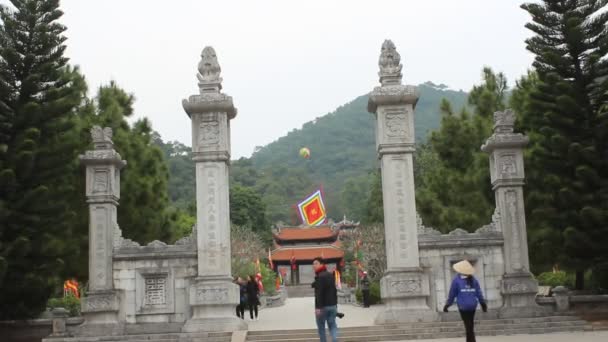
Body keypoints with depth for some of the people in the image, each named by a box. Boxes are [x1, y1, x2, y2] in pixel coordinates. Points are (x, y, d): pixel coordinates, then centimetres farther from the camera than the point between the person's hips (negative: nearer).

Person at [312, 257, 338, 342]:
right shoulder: (331, 275, 13)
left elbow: (319, 293, -20)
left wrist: (318, 307, -23)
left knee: (321, 328, 6)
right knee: (332, 326, 6)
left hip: (323, 306, -7)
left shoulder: (319, 277, -14)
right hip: (332, 305, 7)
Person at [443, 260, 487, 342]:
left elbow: (452, 294, 0)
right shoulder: (473, 280, 6)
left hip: (463, 307, -4)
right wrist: (483, 304, 21)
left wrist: (447, 305, 11)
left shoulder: (456, 280, -4)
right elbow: (479, 293, 10)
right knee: (470, 326, 17)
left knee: (469, 327, -5)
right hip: (472, 306, 4)